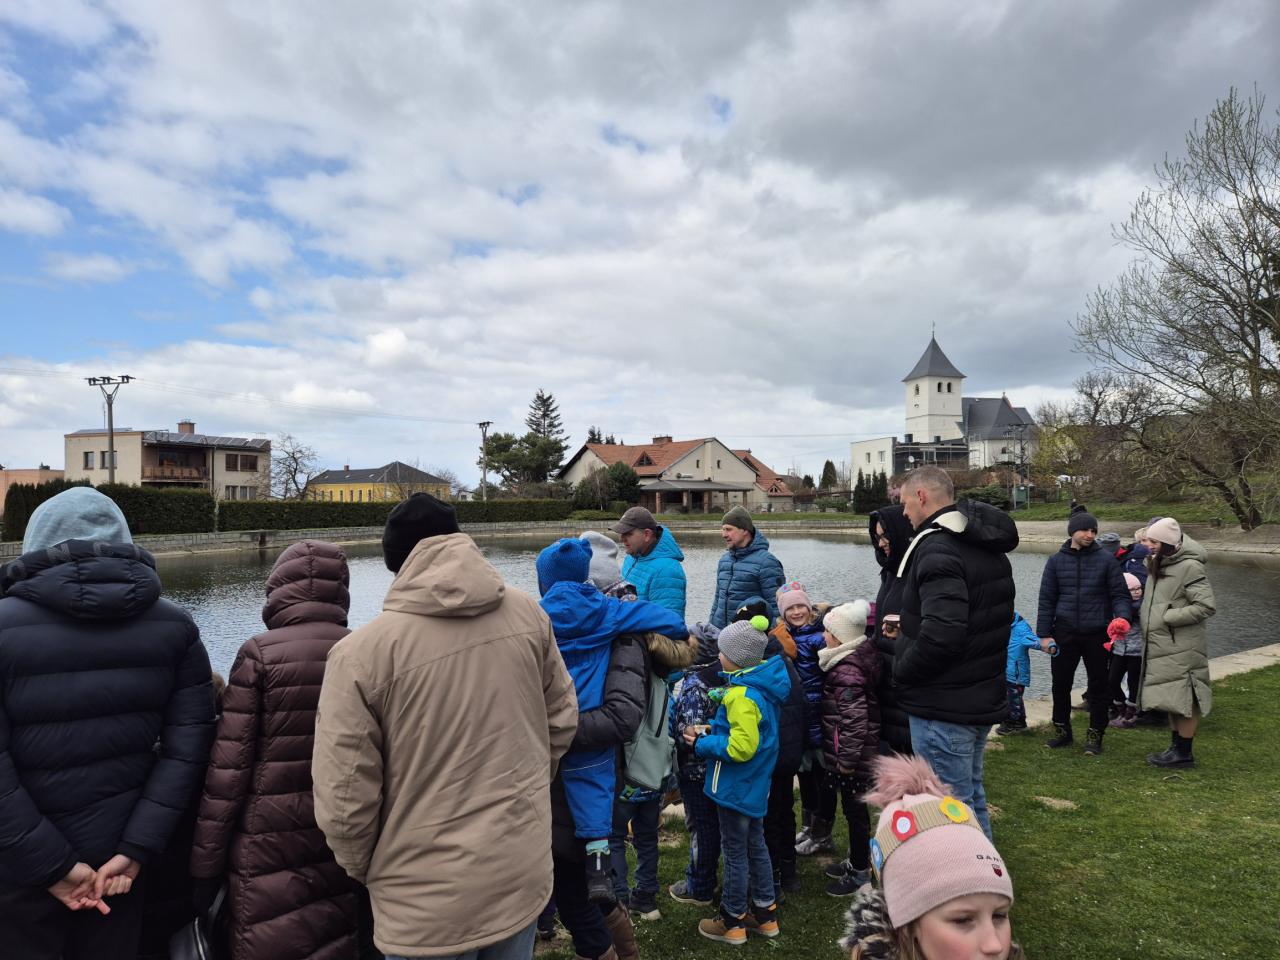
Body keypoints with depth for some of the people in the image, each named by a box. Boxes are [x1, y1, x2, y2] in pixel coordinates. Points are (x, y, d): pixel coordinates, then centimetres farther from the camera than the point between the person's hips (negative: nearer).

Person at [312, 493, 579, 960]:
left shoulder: (360, 652, -20)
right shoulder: (527, 615, -8)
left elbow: (344, 802, -15)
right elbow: (562, 720, 3)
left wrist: (364, 869, 6)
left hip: (429, 897, -3)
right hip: (526, 871, 4)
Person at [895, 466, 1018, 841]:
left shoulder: (937, 548, -22)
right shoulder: (988, 548, 10)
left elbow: (941, 633, -32)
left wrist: (900, 671, -16)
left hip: (943, 708, -10)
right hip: (984, 696, 10)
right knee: (971, 796, 24)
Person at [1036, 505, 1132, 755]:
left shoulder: (1106, 560, 0)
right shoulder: (1056, 561, 4)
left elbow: (1120, 594, 1)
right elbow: (1047, 600, 5)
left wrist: (1121, 617, -19)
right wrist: (1044, 633, 0)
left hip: (1097, 634, -1)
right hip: (1064, 633, 1)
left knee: (1098, 686, 8)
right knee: (1060, 684, 7)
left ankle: (1095, 735, 22)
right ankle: (1062, 731, 24)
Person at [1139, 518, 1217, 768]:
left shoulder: (1189, 567, -16)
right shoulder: (1160, 566, 11)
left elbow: (1207, 606, -21)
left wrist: (1168, 617, -19)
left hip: (1181, 650, -9)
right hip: (1162, 647, 9)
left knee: (1184, 700, 1)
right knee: (1172, 700, 17)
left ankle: (1184, 752, 10)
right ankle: (1177, 746, 28)